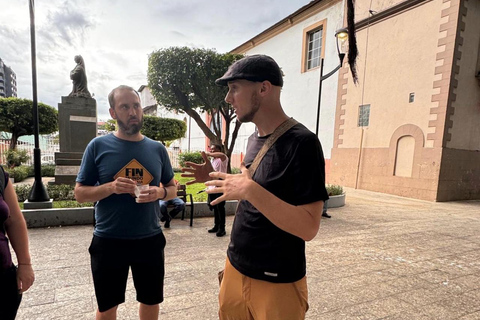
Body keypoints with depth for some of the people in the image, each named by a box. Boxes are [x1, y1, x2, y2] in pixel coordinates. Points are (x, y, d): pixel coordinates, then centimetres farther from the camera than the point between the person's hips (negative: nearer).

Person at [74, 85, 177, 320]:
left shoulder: (157, 149, 1)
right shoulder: (98, 146, -5)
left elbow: (172, 188, 8)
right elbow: (80, 193, -2)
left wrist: (160, 192, -14)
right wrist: (110, 187, -21)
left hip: (150, 239, 2)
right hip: (108, 241, -1)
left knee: (151, 301, 20)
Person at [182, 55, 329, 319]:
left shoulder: (301, 143, -20)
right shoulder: (254, 139, 5)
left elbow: (308, 228, -24)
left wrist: (250, 190, -31)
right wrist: (214, 177, 2)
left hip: (276, 282, -7)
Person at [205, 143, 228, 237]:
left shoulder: (222, 159, -10)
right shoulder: (212, 160, 18)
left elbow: (222, 155, -36)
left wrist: (209, 154, -30)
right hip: (212, 187, 8)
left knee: (220, 208, -3)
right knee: (215, 208, 14)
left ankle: (222, 228, 5)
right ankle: (216, 226, 25)